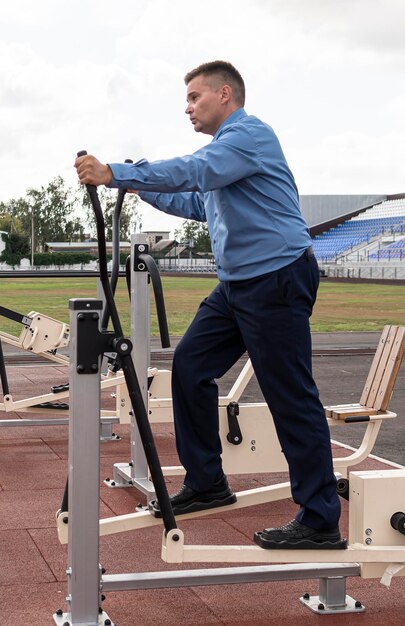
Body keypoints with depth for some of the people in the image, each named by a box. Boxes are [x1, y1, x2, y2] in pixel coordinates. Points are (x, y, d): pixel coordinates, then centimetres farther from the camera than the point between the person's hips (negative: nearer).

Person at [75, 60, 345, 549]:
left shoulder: (249, 133, -10)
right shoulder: (223, 148, 22)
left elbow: (194, 172, -26)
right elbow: (197, 204, 31)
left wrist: (115, 174, -28)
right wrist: (140, 188, 22)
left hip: (277, 279, -10)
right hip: (238, 284, 10)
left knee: (292, 398, -8)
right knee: (189, 366, 9)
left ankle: (320, 522, -2)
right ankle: (205, 484, 19)